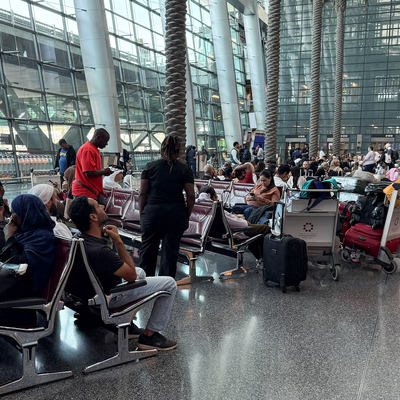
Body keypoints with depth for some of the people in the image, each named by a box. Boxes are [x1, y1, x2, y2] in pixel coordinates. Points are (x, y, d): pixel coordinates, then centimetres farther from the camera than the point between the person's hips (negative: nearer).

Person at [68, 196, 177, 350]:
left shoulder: (79, 238, -7)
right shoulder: (100, 251, -38)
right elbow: (131, 275, -23)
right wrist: (118, 240, -24)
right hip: (110, 298, -9)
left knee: (141, 272, 30)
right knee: (169, 284, -5)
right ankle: (149, 336, 6)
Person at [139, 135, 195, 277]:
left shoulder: (150, 166, 3)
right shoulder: (185, 169, 3)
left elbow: (143, 193, 0)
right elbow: (191, 196, -2)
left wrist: (142, 213, 8)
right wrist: (187, 215, 8)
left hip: (152, 212, 0)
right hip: (176, 214, 0)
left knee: (148, 250, 14)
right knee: (170, 251, 8)